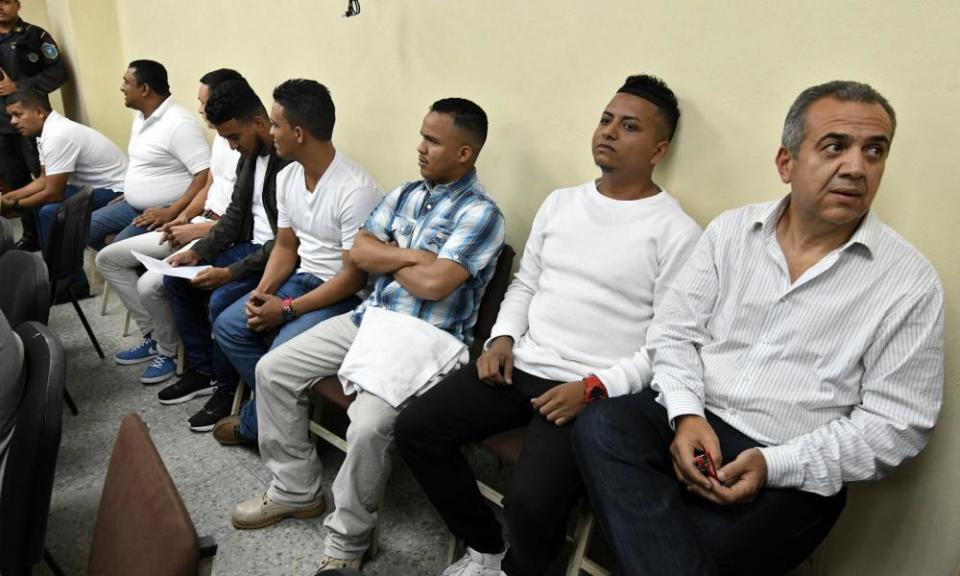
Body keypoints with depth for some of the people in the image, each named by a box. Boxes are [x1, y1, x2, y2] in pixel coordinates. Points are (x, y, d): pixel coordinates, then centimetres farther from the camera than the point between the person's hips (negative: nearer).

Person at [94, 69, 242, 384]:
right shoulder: (222, 137, 12)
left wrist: (196, 230, -17)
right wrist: (185, 217, 3)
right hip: (197, 225, 10)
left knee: (150, 285, -26)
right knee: (108, 258, 9)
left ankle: (169, 351, 4)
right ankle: (152, 336, 16)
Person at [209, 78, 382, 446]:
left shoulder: (356, 190, -24)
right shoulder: (286, 178, 3)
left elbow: (356, 274, -22)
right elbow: (285, 246, 11)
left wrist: (288, 309, -21)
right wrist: (263, 291, -8)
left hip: (347, 295, -8)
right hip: (302, 278, 9)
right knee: (228, 326, -3)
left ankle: (253, 424, 5)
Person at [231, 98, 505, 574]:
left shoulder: (480, 212, -11)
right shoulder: (405, 194, 12)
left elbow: (433, 283, -24)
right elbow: (357, 254, 4)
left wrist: (387, 258, -4)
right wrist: (411, 255, -10)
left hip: (424, 339, -8)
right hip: (367, 318, 8)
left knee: (368, 426, -30)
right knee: (272, 371, 3)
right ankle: (295, 490, 18)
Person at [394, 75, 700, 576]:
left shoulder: (677, 232, -6)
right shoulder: (560, 202, 14)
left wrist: (595, 388, -17)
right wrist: (502, 338, 3)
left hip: (597, 391, -6)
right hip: (521, 365, 6)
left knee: (530, 502, -27)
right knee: (414, 429, -5)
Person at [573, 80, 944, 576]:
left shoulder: (911, 282, -3)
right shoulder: (730, 231, 5)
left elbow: (896, 423, -5)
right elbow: (674, 332, 5)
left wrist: (775, 465, -16)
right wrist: (686, 413, -14)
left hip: (793, 473, -2)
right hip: (689, 419, 3)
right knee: (599, 426, -26)